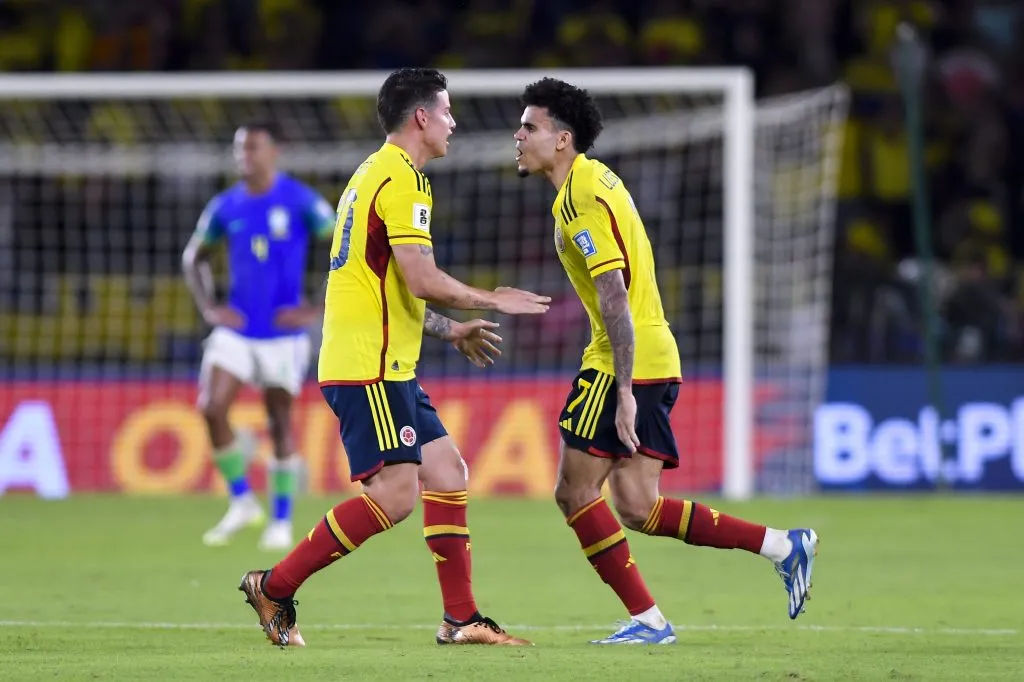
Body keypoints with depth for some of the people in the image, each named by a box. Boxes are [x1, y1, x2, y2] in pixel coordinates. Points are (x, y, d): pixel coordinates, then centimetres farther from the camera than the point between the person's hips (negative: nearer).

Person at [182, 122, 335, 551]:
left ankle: (282, 522, 15)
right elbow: (193, 257, 21)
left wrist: (317, 310, -12)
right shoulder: (225, 206, 5)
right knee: (211, 408, -12)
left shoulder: (301, 201, -8)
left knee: (279, 424, 2)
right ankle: (242, 502, 5)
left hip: (283, 333, -4)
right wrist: (208, 308, 6)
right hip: (236, 329, 4)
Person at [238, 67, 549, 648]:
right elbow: (423, 281, -21)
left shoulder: (377, 174, 20)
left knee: (447, 470, 7)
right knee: (395, 494, -13)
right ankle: (275, 587, -7)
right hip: (369, 368, -11)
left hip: (389, 367, 11)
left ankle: (461, 617, 7)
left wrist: (451, 330, 26)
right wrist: (492, 301, -8)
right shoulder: (400, 180, -13)